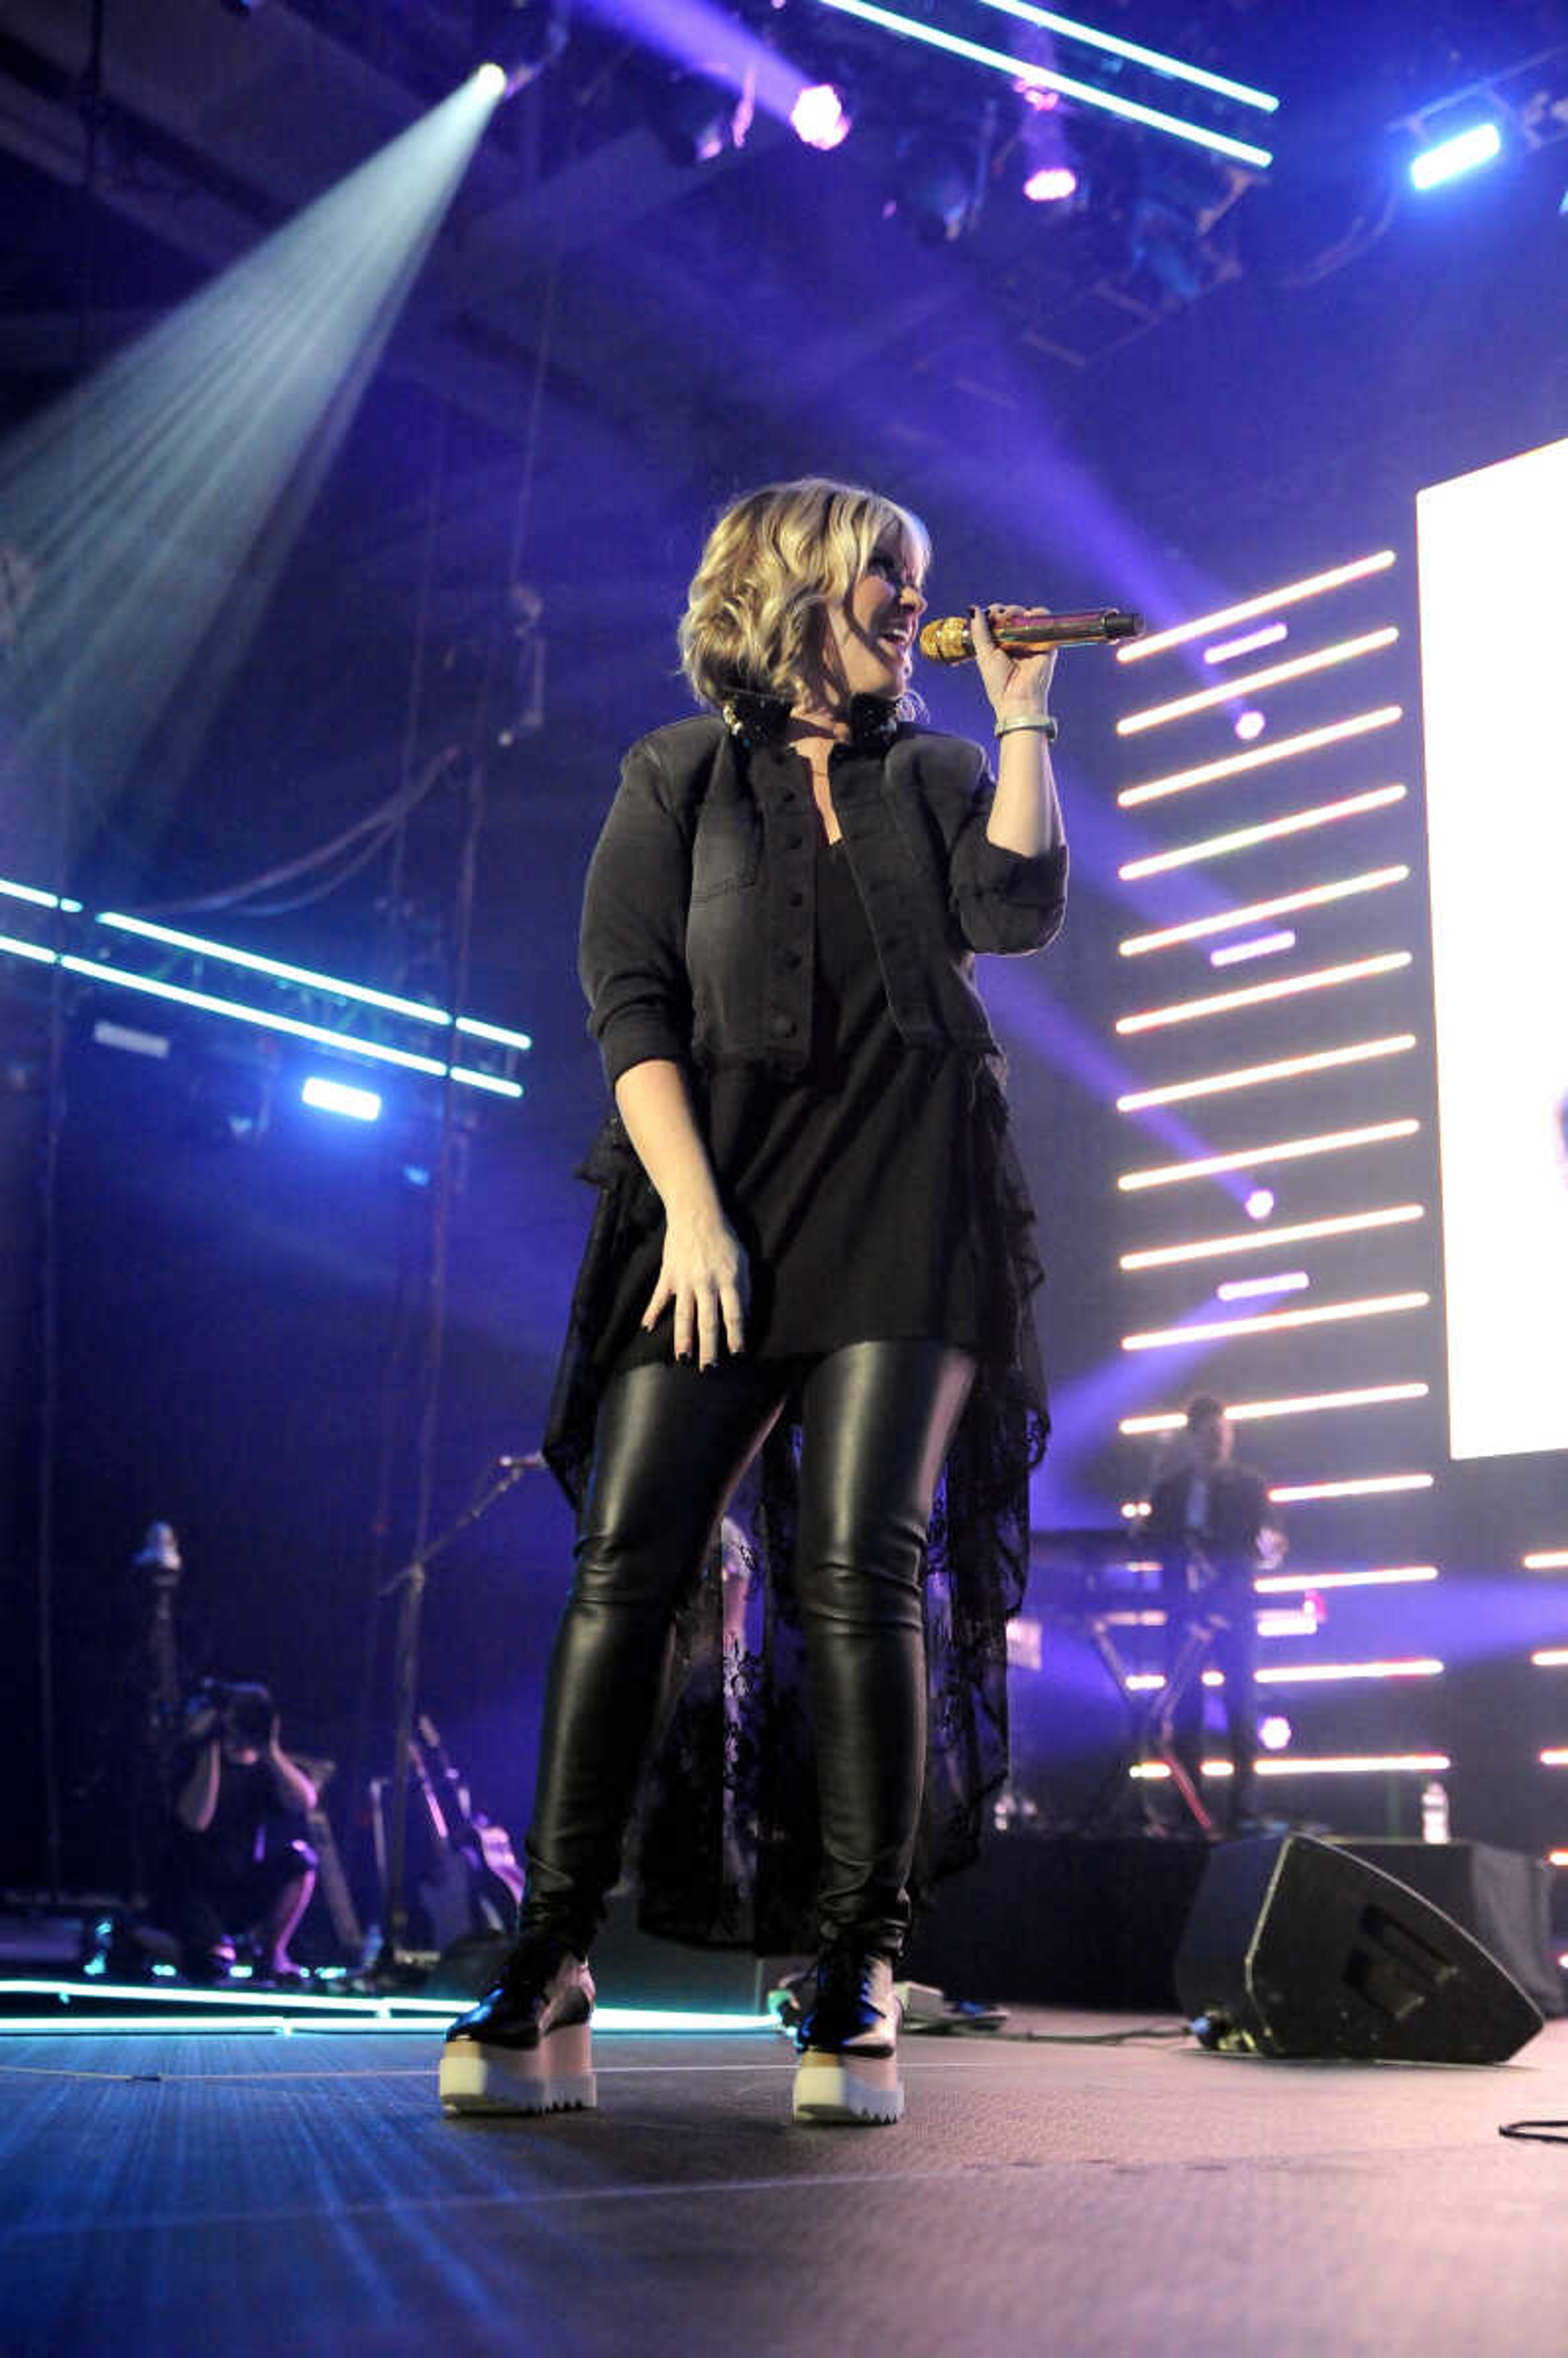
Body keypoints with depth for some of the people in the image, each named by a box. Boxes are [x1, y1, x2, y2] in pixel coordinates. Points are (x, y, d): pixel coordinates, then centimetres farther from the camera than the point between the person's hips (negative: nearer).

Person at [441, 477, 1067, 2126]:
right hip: (719, 1198, 0)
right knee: (626, 1561, -9)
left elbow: (1019, 907, -2)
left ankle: (856, 1986, -3)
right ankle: (546, 1978, -5)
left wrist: (1022, 713, 3)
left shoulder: (936, 775, 18)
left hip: (903, 1205, 1)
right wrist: (692, 1207, -9)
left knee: (863, 1569, -9)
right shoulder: (680, 776, 13)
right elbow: (629, 1000, 2)